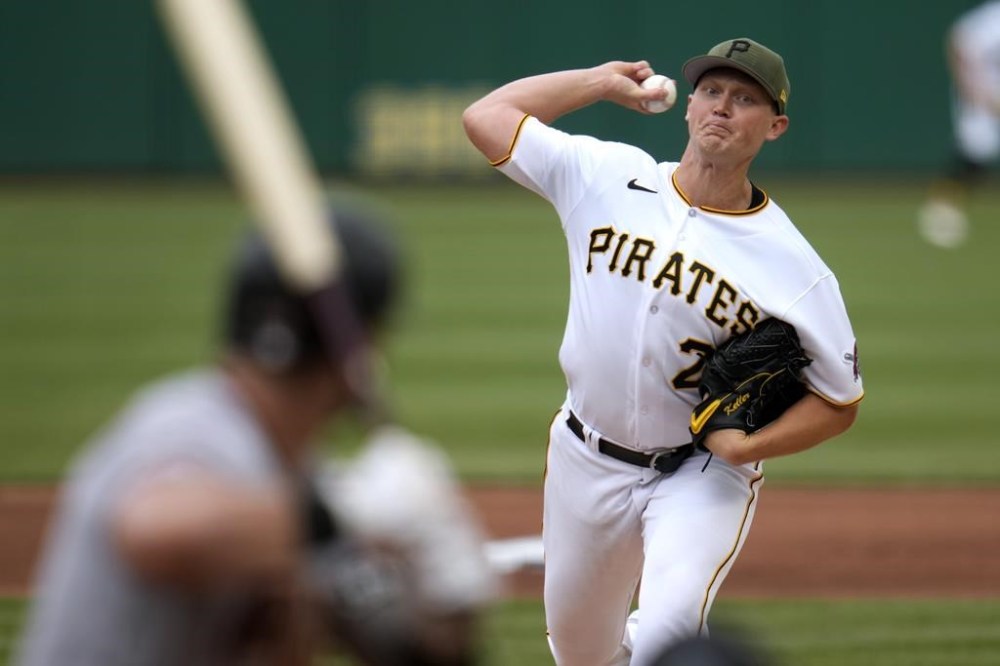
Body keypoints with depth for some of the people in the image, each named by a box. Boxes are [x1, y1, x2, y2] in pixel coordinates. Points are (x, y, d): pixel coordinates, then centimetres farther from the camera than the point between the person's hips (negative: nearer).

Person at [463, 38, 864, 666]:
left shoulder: (796, 268, -16)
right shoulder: (608, 177, -6)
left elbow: (838, 402, -8)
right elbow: (485, 116, 2)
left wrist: (748, 446, -24)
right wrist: (602, 80, 3)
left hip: (703, 476, -4)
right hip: (585, 464, 4)